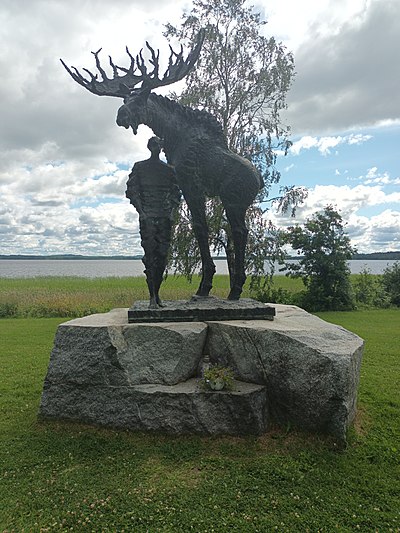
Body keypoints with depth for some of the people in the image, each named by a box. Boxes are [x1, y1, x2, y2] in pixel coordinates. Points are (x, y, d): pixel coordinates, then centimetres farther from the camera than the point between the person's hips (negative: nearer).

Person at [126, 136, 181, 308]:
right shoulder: (139, 167, 8)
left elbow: (176, 192, 16)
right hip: (147, 216, -3)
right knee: (150, 255, -9)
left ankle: (157, 293, 12)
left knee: (162, 255, 2)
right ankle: (152, 297, -8)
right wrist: (141, 212, -9)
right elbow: (131, 191, 2)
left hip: (165, 217, 3)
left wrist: (171, 210, 0)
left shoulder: (169, 169, 16)